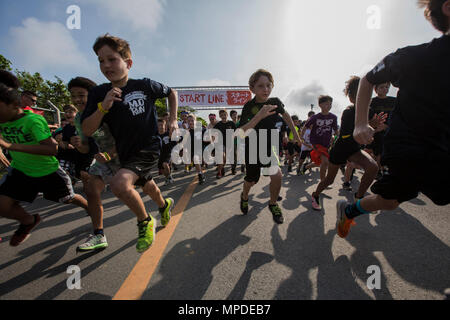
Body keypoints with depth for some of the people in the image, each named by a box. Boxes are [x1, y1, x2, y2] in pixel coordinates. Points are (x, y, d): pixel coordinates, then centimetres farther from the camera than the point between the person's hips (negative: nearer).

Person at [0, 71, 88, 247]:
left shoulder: (33, 120, -25)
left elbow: (52, 148, -38)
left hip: (48, 172, -5)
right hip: (20, 171, 6)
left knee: (70, 198, 11)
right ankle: (29, 221, 24)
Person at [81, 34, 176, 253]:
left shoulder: (145, 85, -9)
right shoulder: (99, 93, -2)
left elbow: (171, 93, 9)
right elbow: (87, 131, -6)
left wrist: (173, 119, 1)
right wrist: (103, 106, -20)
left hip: (148, 148, -5)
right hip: (125, 153, 5)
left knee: (119, 184, -27)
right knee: (148, 187, 23)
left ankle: (145, 221, 0)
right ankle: (165, 205, 57)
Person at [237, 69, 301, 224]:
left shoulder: (275, 102, -9)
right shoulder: (249, 106, -19)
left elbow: (286, 115, 13)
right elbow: (240, 133, -30)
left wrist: (295, 133, 15)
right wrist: (259, 116, -40)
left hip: (270, 146, 2)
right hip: (252, 148, -2)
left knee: (277, 175, -17)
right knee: (251, 180, 11)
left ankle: (273, 204, 12)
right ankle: (244, 197, 46)